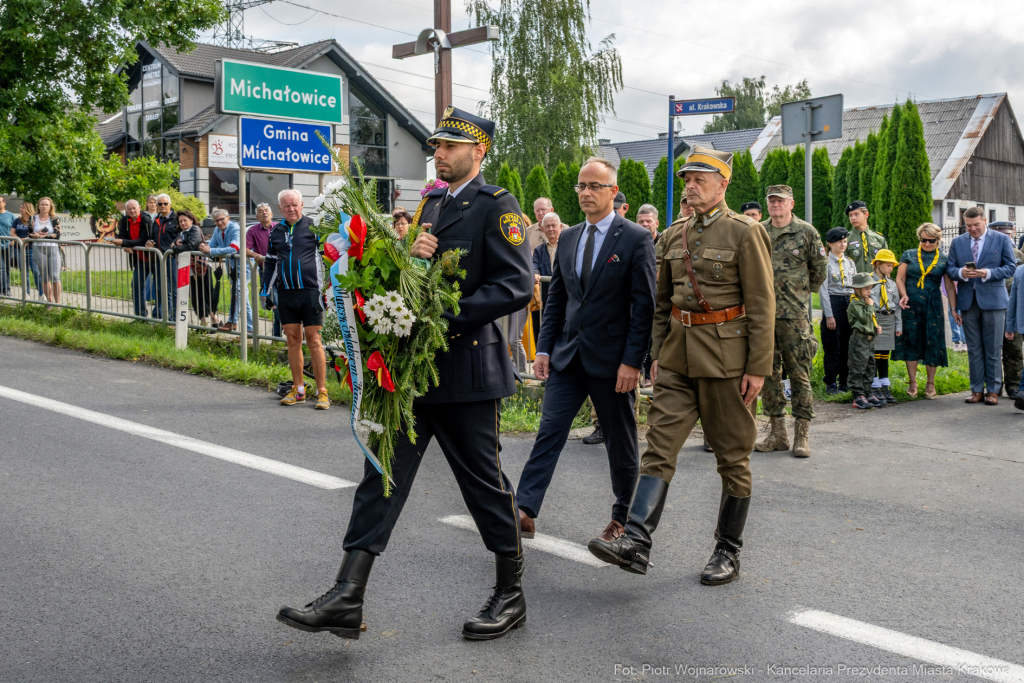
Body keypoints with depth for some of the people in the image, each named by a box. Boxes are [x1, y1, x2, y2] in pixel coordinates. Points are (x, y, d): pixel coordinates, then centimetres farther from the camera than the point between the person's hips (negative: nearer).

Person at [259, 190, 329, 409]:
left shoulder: (313, 226, -1)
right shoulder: (276, 232, 13)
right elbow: (269, 263, 21)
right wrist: (265, 291, 16)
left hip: (310, 291, -5)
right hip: (286, 293, 5)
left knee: (314, 341, -3)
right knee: (292, 340, 8)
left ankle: (322, 391, 2)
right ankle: (298, 389, 17)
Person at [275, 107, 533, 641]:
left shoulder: (496, 205, -8)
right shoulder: (431, 202, 16)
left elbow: (516, 287, -17)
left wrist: (445, 317, -22)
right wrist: (410, 256, -3)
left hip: (465, 367, -7)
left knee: (484, 481, 4)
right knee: (383, 473, 3)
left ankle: (511, 596, 22)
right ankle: (346, 599, 6)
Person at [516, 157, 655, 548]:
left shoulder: (636, 239, -7)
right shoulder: (568, 238, 10)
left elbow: (644, 306, -10)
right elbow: (556, 298, 14)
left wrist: (632, 361, -16)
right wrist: (544, 348, 6)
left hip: (611, 358, -4)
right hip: (568, 354, 5)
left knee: (620, 441, 9)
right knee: (549, 431, -3)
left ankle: (624, 516, 26)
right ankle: (525, 511, -3)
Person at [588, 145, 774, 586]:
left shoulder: (745, 233, -7)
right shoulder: (674, 235, 11)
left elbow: (761, 306, -10)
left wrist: (758, 368, -13)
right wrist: (658, 354, 12)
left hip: (725, 357, -5)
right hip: (678, 356, 5)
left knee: (733, 456, 5)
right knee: (659, 446, -4)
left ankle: (729, 552, 17)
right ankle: (636, 542, -8)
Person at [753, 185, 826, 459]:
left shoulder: (806, 232, 0)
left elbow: (820, 269, 8)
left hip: (794, 315, -4)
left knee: (799, 374, -1)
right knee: (768, 373, 7)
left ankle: (802, 435, 5)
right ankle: (778, 432, 16)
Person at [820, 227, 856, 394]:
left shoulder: (850, 263, 14)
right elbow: (823, 289, -7)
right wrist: (829, 315, -11)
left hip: (849, 303, 5)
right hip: (833, 303, -5)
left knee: (847, 345, 6)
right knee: (832, 346, -2)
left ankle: (844, 382, 15)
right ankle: (831, 383, 7)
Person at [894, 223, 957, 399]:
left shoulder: (943, 259, 7)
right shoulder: (909, 255, 7)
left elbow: (950, 287, 5)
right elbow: (900, 279, 5)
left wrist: (954, 309, -3)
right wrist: (904, 296, -13)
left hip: (933, 305, 0)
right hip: (911, 305, 0)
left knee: (932, 343, 1)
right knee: (912, 341, 1)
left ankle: (930, 384, 13)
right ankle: (912, 382, 10)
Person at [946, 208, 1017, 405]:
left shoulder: (1002, 239, 3)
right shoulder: (957, 242, 10)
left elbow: (1010, 267, -1)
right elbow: (949, 268, 7)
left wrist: (988, 273, -17)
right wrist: (961, 273, -15)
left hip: (993, 300, -3)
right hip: (968, 301, 3)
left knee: (993, 349, 1)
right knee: (974, 349, 7)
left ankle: (993, 390, 8)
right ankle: (977, 390, 13)